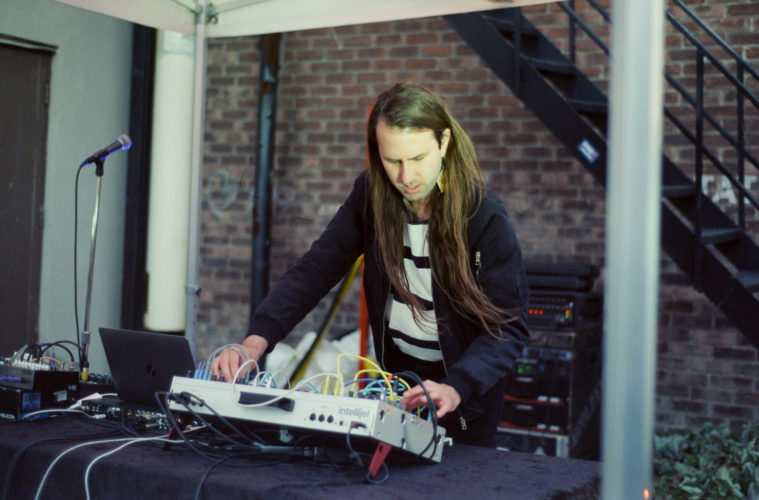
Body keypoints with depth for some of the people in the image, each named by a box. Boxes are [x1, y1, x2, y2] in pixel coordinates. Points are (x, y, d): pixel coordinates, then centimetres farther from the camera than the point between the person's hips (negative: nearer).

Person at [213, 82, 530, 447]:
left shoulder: (485, 218, -24)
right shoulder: (371, 195, -11)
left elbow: (509, 326, -24)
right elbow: (316, 269, -13)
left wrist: (456, 388, -41)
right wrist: (257, 340, -27)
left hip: (466, 390, -4)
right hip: (396, 372, 4)